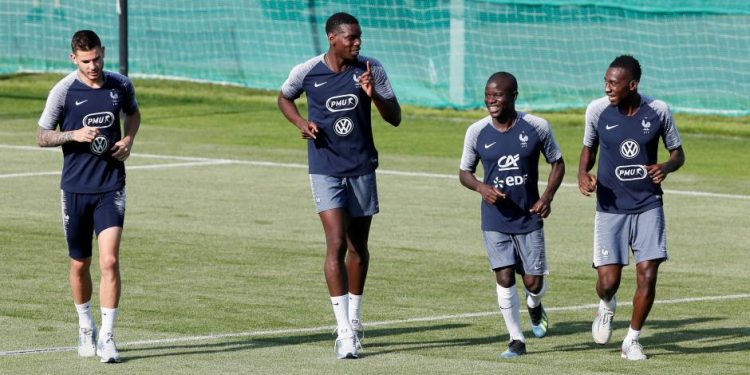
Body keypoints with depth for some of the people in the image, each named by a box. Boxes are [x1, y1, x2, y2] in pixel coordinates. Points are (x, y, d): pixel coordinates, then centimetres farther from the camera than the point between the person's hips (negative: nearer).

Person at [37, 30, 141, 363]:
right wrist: (75, 135, -17)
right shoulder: (63, 91, -6)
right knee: (79, 264, 10)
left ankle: (107, 337, -10)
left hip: (111, 187, 0)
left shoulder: (121, 85, 0)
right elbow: (42, 136, 0)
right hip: (75, 187, 0)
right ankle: (85, 327, 32)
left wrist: (129, 139, 2)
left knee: (109, 260, -13)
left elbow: (133, 112, 22)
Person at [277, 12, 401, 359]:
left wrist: (373, 95, -21)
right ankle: (344, 331, -16)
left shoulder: (371, 70, -5)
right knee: (336, 243, -14)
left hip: (362, 168, 3)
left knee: (358, 246, 13)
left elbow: (395, 118, -2)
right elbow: (284, 98, 13)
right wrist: (301, 122, -6)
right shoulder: (306, 72, -8)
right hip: (325, 170, -3)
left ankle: (353, 318, 32)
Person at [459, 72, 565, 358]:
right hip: (495, 220, 1)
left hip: (529, 217, 0)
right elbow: (465, 172, 6)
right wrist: (481, 187, -16)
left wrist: (548, 196, -10)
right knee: (504, 278, -5)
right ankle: (516, 340, 8)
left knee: (533, 281, 0)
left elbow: (557, 163, 5)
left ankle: (534, 306, 37)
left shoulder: (537, 127, -7)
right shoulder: (477, 132, -4)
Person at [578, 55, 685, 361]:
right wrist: (583, 173, -9)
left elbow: (678, 153, 6)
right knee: (608, 280, -9)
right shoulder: (597, 111, -6)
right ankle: (607, 306, 29)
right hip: (610, 207, 0)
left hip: (648, 206, 0)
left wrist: (666, 167, -17)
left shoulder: (658, 111, -7)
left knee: (647, 276, -6)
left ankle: (632, 340, 14)